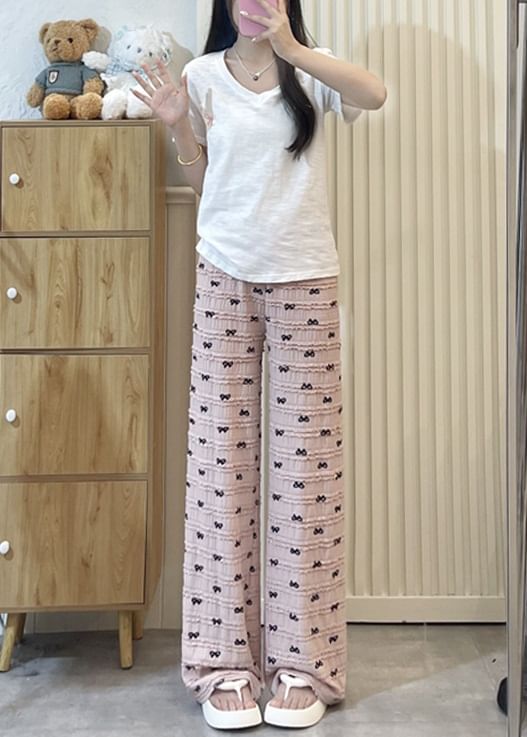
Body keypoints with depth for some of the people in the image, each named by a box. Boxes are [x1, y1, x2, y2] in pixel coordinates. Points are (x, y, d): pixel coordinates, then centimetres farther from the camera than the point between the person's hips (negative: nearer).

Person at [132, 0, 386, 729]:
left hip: (305, 280, -1)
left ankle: (303, 664, 11)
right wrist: (178, 127, -2)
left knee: (307, 464, -1)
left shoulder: (311, 73, 5)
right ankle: (225, 662, 9)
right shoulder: (203, 75, 8)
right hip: (225, 278, 1)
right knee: (221, 462, -1)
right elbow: (205, 184, 13)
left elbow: (375, 94, -17)